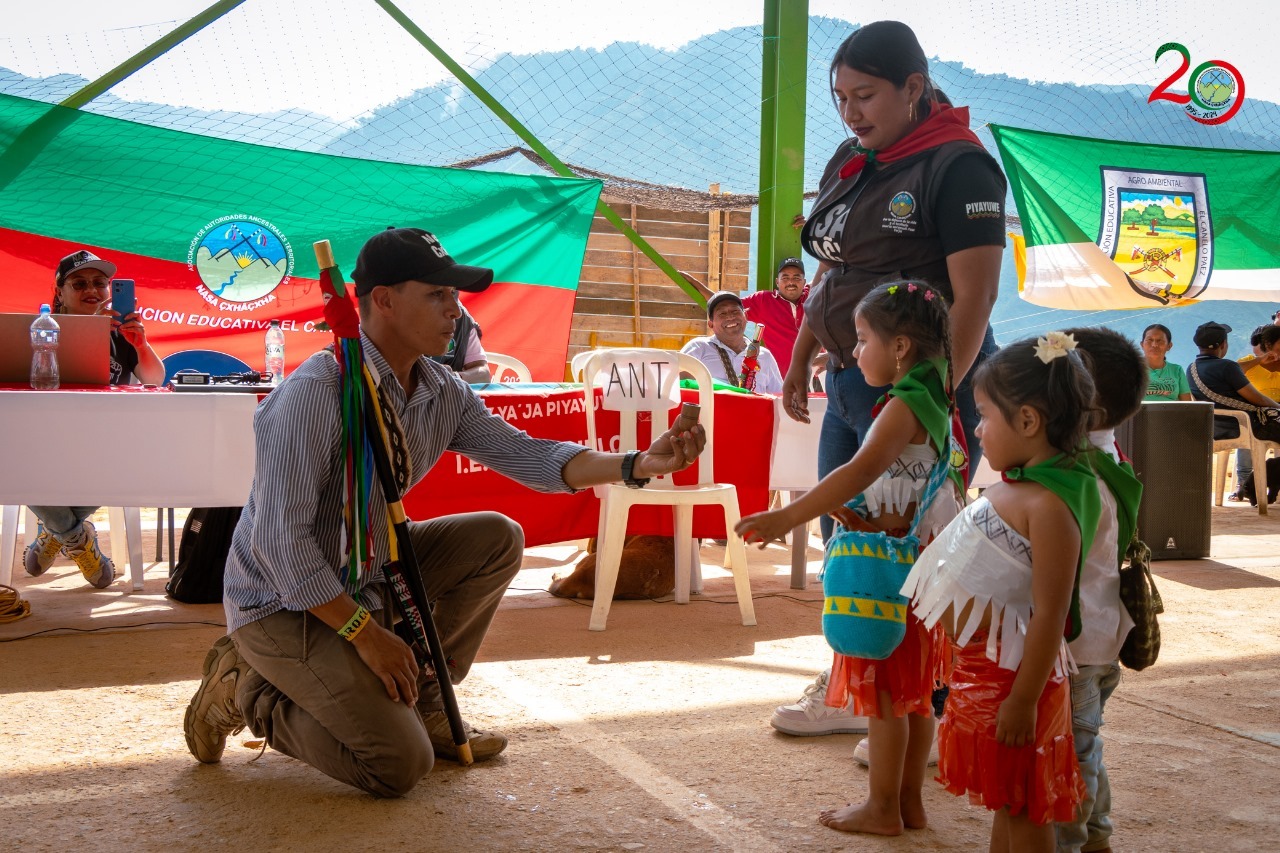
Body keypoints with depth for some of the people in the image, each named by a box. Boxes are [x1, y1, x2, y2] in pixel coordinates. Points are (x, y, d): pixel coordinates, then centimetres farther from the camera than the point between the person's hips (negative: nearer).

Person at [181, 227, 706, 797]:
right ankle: (250, 691, 6)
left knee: (496, 540, -3)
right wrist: (364, 633, -23)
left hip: (369, 574, 8)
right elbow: (279, 541, -27)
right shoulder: (317, 392, -27)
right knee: (400, 764, -16)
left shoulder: (442, 392, -1)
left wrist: (638, 464, -19)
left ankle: (421, 700, 8)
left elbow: (524, 455, -5)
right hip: (284, 603, -8)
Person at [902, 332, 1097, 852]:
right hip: (981, 667, 9)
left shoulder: (1050, 506, -25)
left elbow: (1050, 615, -26)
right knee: (1004, 801, 22)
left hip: (1011, 672, -9)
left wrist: (1023, 701, -24)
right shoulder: (1016, 485, 5)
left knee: (1021, 809, 6)